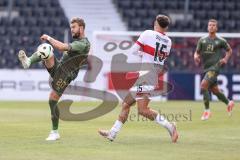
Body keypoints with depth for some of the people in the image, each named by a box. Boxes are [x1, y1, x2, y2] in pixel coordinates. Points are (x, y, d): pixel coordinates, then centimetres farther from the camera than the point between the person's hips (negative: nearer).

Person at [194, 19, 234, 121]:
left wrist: (225, 59, -3)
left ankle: (207, 111, -14)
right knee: (214, 90, 13)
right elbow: (197, 52, 12)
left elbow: (229, 50, 13)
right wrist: (196, 57, -11)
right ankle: (229, 103, 39)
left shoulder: (220, 41, -2)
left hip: (215, 67, -5)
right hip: (206, 68, 5)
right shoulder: (202, 40, 7)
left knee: (203, 85, -22)